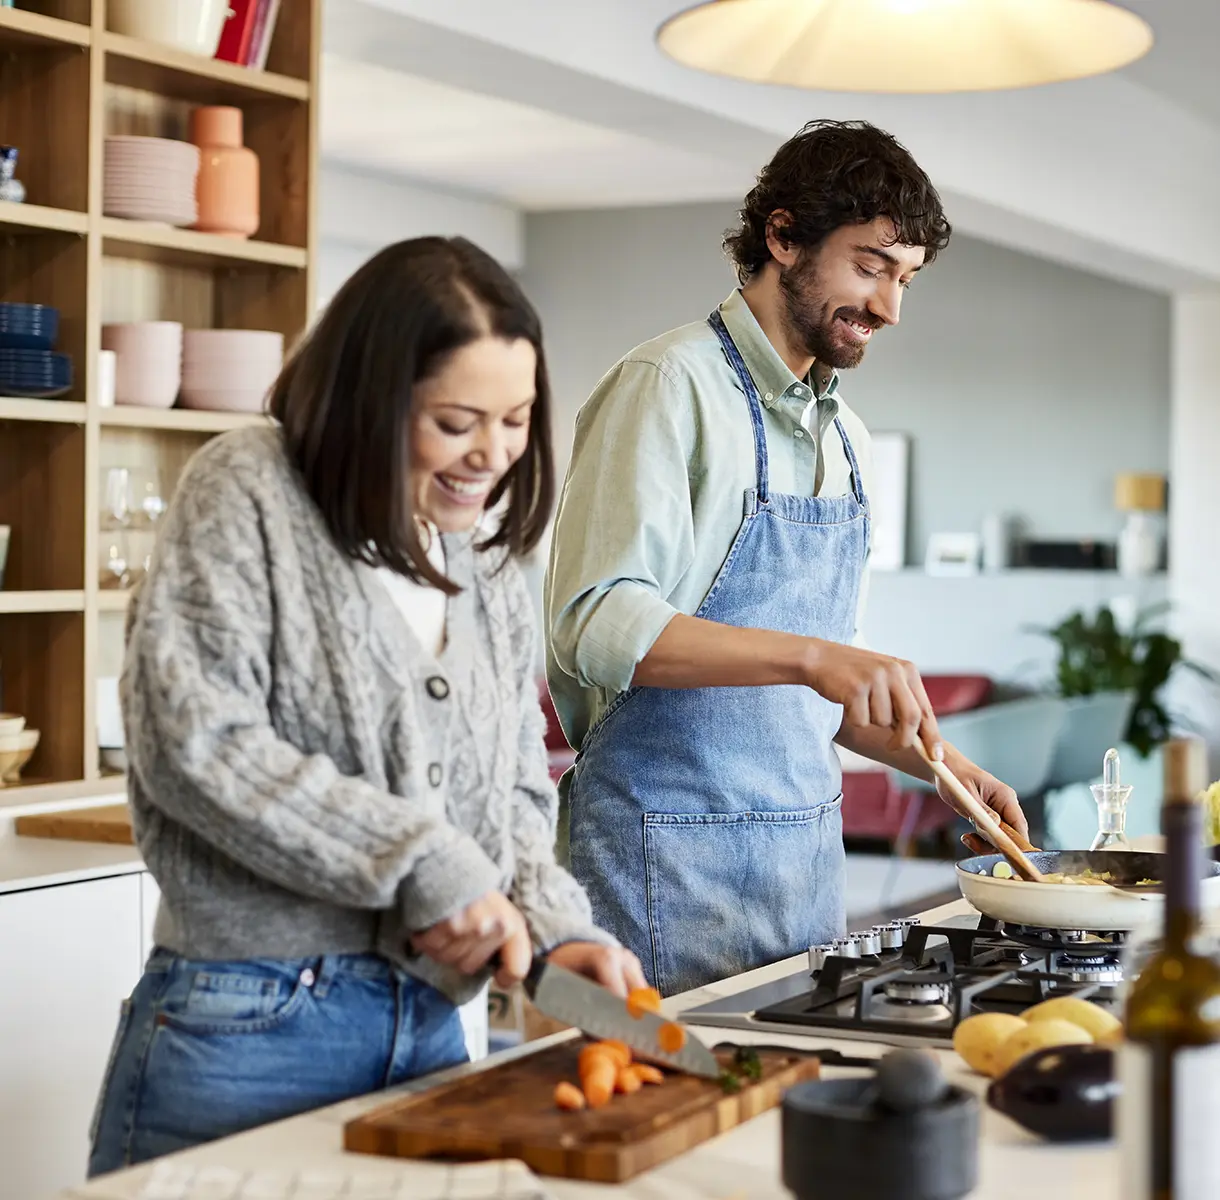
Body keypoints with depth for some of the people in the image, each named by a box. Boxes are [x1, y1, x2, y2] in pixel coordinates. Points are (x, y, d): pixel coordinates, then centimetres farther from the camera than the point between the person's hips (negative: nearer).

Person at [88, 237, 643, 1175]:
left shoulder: (487, 559, 13)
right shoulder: (248, 495, -6)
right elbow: (190, 739, -17)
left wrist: (554, 925, -5)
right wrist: (423, 862, -18)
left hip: (428, 1018, 6)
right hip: (250, 1021, -6)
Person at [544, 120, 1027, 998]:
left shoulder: (845, 437, 16)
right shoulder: (673, 386, -9)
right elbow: (596, 622, -21)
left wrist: (943, 763, 10)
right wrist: (811, 656, -29)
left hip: (810, 849, 8)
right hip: (673, 851, -7)